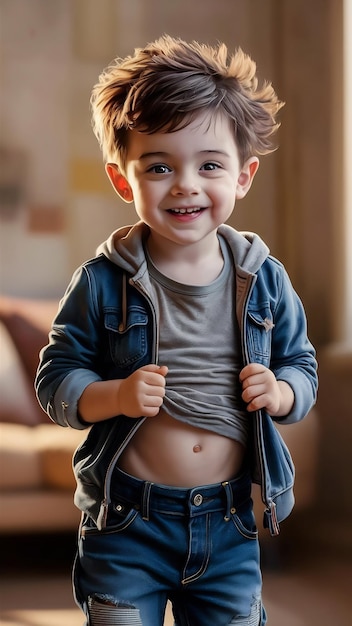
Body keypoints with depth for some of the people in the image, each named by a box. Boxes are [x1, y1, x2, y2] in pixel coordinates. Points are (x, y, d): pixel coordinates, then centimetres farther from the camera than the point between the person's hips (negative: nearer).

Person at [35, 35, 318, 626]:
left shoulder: (264, 280, -1)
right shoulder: (103, 283, -10)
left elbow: (302, 365, 9)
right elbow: (55, 381, -6)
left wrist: (280, 392, -12)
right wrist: (116, 395, -24)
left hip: (229, 527, 3)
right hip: (126, 526, -2)